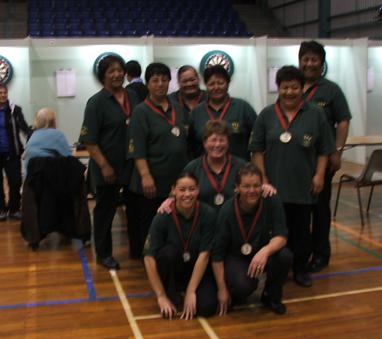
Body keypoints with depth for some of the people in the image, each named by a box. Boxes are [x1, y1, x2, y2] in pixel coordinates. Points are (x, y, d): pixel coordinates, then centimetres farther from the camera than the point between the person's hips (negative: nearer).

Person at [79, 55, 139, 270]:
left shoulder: (133, 97, 6)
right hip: (109, 168, -5)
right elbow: (89, 140, -13)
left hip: (132, 165, 5)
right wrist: (104, 166, -18)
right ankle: (104, 254, 22)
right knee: (106, 210, 8)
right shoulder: (96, 102, -10)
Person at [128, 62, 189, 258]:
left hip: (178, 179, 6)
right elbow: (137, 149, -13)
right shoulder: (141, 112, -5)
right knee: (150, 231, 3)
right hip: (154, 183, -5)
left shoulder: (178, 110, 13)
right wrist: (145, 176, -23)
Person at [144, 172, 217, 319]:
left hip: (197, 270, 0)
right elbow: (149, 258, -21)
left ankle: (183, 290, 10)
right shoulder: (163, 217, -20)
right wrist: (161, 296, -23)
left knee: (207, 307, -24)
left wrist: (190, 292, -20)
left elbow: (204, 255, -18)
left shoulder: (208, 214, -18)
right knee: (168, 252, -32)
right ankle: (172, 295, -6)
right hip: (172, 270, 0)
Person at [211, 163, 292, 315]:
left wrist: (265, 251, -42)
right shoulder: (227, 211, -21)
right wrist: (222, 289, -14)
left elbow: (281, 236, -19)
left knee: (285, 256, -29)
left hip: (262, 255, 3)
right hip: (236, 257, -3)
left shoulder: (272, 202, -18)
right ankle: (235, 295, 6)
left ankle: (271, 296, 0)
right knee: (243, 285, -34)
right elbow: (217, 253, -14)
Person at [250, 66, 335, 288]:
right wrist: (262, 178, -3)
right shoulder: (266, 115, 3)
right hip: (275, 185, 0)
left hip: (304, 186, 0)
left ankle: (301, 269, 23)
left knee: (302, 229, 9)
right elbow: (257, 150, 2)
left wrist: (319, 175, -6)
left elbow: (324, 150, 3)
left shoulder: (315, 114, 1)